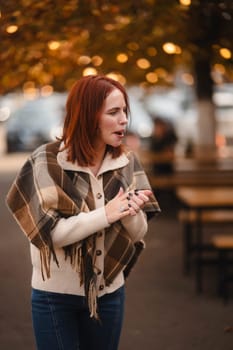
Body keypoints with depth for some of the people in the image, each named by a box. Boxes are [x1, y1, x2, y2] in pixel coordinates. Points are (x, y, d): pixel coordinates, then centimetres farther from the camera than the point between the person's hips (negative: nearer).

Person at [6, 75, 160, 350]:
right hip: (55, 296, -3)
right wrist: (105, 215, -25)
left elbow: (138, 234, -2)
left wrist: (132, 213, -22)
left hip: (109, 292, 4)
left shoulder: (126, 162, -2)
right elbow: (50, 232, -19)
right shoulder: (47, 161, -14)